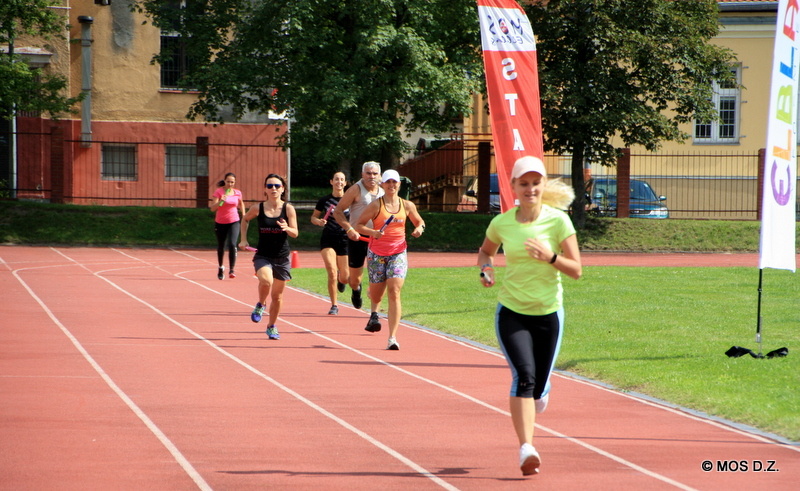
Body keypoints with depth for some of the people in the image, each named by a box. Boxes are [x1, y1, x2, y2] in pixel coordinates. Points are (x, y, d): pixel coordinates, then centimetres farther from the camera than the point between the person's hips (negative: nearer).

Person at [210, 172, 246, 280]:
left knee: (232, 244, -19)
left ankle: (232, 269, -16)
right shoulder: (219, 192, -9)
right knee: (221, 246, 12)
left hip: (234, 222, 0)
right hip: (220, 223, 0)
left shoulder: (238, 193, 0)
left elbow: (241, 204, 22)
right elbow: (212, 208, -17)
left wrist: (243, 215, 16)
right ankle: (220, 268, 34)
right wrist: (220, 201, -33)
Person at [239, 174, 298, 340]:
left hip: (282, 258, 1)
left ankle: (272, 327, 29)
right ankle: (260, 305, 0)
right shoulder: (258, 208, -3)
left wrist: (287, 228, -28)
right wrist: (243, 239, 10)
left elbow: (295, 233, -7)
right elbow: (245, 219, 17)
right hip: (263, 256, -1)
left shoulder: (288, 209, -5)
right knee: (266, 280, -30)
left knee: (277, 295, 9)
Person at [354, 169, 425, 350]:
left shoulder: (407, 206, 3)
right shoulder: (376, 205, -5)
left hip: (398, 253, 0)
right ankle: (374, 312, 52)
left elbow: (420, 222, 17)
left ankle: (392, 338, -16)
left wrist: (419, 229, -6)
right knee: (376, 294, 11)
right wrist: (372, 232, -23)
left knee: (394, 293, -15)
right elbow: (359, 225, -4)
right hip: (377, 253, 0)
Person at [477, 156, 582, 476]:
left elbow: (576, 270, -7)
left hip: (548, 314, 1)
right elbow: (486, 250, 18)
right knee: (524, 375, -21)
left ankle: (541, 393, 47)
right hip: (511, 313, -1)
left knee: (538, 387, 8)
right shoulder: (501, 223, -3)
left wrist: (550, 257, -24)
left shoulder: (558, 221, -7)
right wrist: (486, 268, -4)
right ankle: (526, 449, -25)